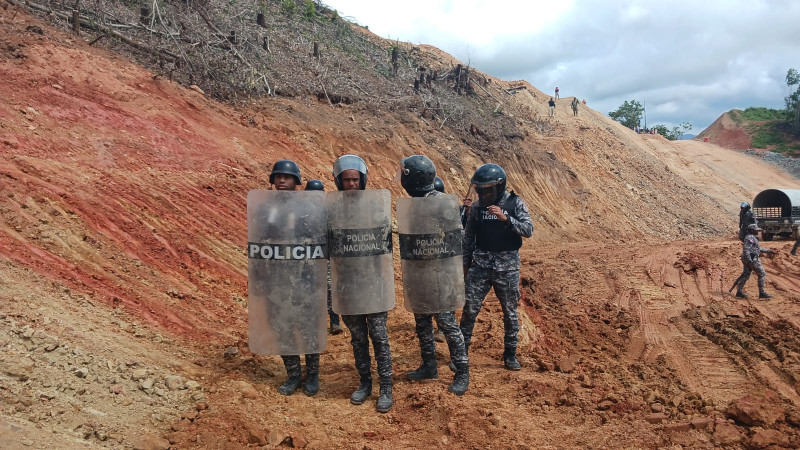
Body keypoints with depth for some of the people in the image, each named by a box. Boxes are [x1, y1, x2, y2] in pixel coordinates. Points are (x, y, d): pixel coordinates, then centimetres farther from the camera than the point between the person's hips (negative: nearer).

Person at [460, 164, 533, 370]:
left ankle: (510, 355, 23)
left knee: (510, 312, 8)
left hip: (507, 267, -1)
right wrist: (465, 264, 10)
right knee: (470, 309, 0)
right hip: (480, 266, 2)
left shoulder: (515, 204, -4)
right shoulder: (477, 207, 3)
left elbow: (528, 230, -13)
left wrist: (505, 218, -26)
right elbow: (469, 237, 10)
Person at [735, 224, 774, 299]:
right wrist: (749, 261, -27)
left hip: (749, 260, 10)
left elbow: (758, 249, 28)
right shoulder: (750, 238, -15)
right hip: (752, 259, -10)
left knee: (745, 275, 10)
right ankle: (762, 293, 0)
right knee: (762, 274, -3)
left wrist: (769, 251, 27)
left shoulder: (752, 238, 19)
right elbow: (746, 249, -24)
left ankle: (739, 292, 10)